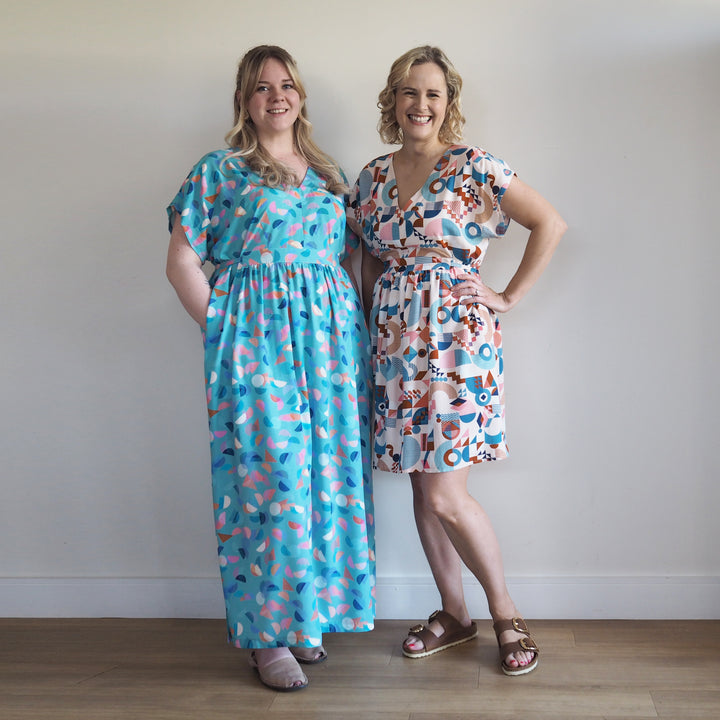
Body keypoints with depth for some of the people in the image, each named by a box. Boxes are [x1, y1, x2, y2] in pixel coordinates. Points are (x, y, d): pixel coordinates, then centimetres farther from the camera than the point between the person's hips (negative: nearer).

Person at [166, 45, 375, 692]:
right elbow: (182, 262, 1)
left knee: (331, 471, 5)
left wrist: (349, 324, 7)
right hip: (255, 339, -4)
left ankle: (312, 614, 21)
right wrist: (222, 330, -6)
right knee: (271, 473, -7)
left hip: (332, 335, 5)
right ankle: (268, 633, 7)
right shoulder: (218, 171, 4)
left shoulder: (329, 174, 18)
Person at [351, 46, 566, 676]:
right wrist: (373, 306, 10)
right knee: (423, 486, 10)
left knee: (445, 493, -9)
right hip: (396, 341, 6)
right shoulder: (374, 176, 11)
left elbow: (551, 223, -4)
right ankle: (454, 614, 26)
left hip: (457, 339, -5)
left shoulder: (474, 167, -5)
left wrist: (509, 297, -5)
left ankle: (504, 610, 14)